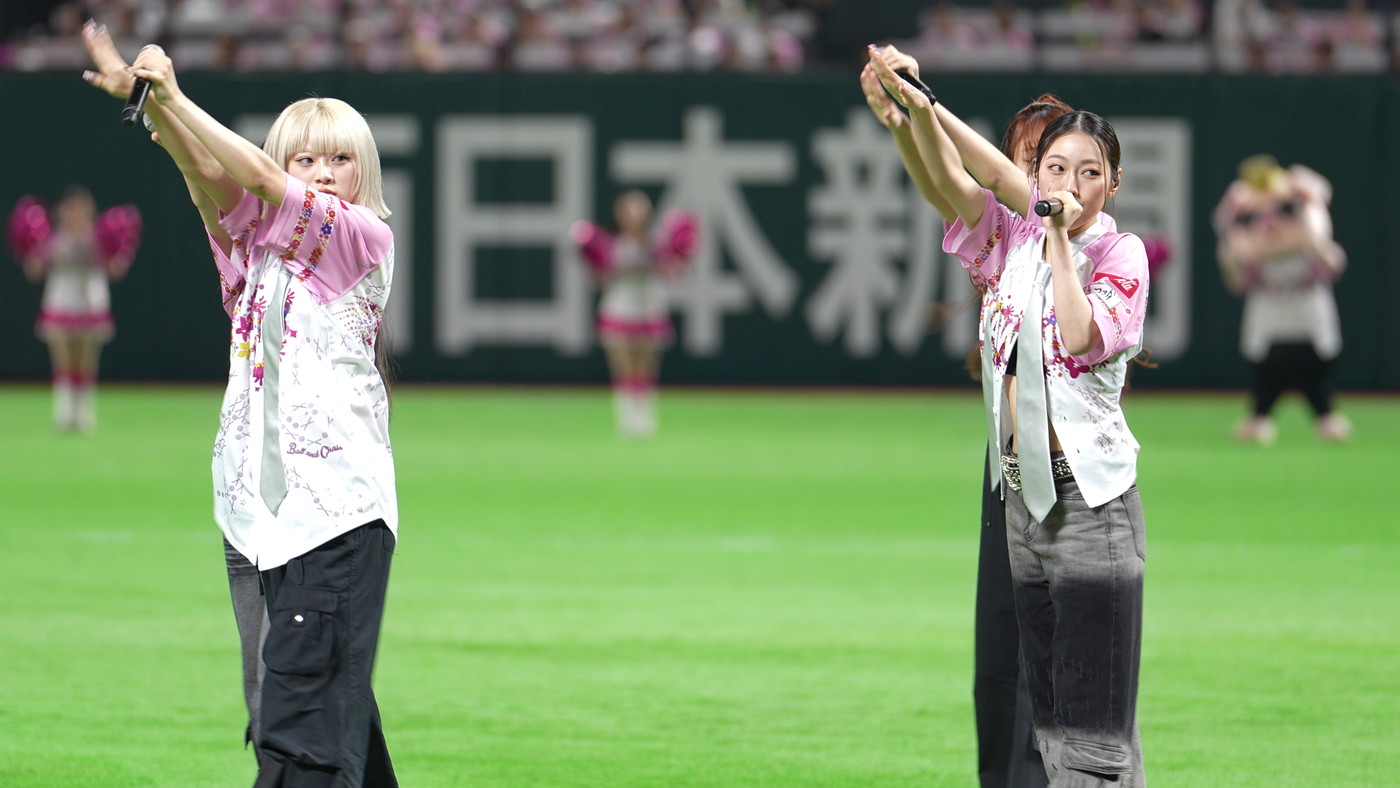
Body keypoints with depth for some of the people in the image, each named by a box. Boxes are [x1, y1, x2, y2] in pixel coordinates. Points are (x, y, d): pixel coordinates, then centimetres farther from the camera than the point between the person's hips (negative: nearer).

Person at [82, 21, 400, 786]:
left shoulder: (364, 236, -3)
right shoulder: (258, 240, 12)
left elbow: (259, 179, -13)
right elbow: (210, 175, -5)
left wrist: (174, 98, -17)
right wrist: (147, 100, -22)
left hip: (340, 502, -7)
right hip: (271, 506, 7)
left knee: (304, 722, -14)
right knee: (331, 703, 15)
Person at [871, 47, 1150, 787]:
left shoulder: (1119, 253, -4)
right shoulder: (1012, 241, 10)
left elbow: (1080, 337, -19)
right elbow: (951, 181, -4)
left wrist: (1061, 241, -14)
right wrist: (919, 108, -20)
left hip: (1089, 494, -6)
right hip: (1023, 489, 6)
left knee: (1094, 706, -10)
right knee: (1047, 702, 10)